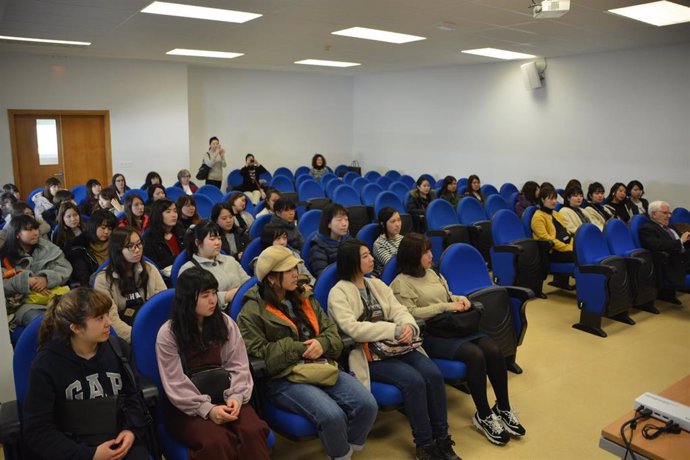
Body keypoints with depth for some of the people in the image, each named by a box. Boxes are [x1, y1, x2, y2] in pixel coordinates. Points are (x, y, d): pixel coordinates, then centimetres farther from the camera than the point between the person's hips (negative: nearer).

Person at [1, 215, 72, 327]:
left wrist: (47, 279, -17)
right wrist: (26, 281, -17)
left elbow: (65, 268, 1)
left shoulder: (47, 247, 12)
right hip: (23, 303, -2)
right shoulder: (6, 257, 8)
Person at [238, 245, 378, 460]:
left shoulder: (304, 298, 15)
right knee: (332, 416, -29)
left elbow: (331, 329, 15)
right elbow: (260, 354, -12)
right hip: (284, 379, -6)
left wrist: (322, 343, -10)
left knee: (367, 404, -15)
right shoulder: (252, 312, -5)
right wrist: (302, 348, -12)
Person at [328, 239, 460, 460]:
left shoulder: (377, 284, 15)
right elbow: (352, 328, -19)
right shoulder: (338, 293, -7)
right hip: (366, 355, -6)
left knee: (434, 374, -18)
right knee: (414, 380, -27)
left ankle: (442, 439, -5)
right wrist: (394, 330, -21)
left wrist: (408, 326, -18)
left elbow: (399, 310, 7)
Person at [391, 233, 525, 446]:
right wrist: (445, 307, -16)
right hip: (430, 334, -7)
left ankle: (503, 408, -1)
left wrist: (460, 299, 4)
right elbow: (410, 314, -16)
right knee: (475, 355, -28)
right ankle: (483, 416, -10)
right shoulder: (402, 282, -5)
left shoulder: (432, 273, 18)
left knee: (494, 350, -16)